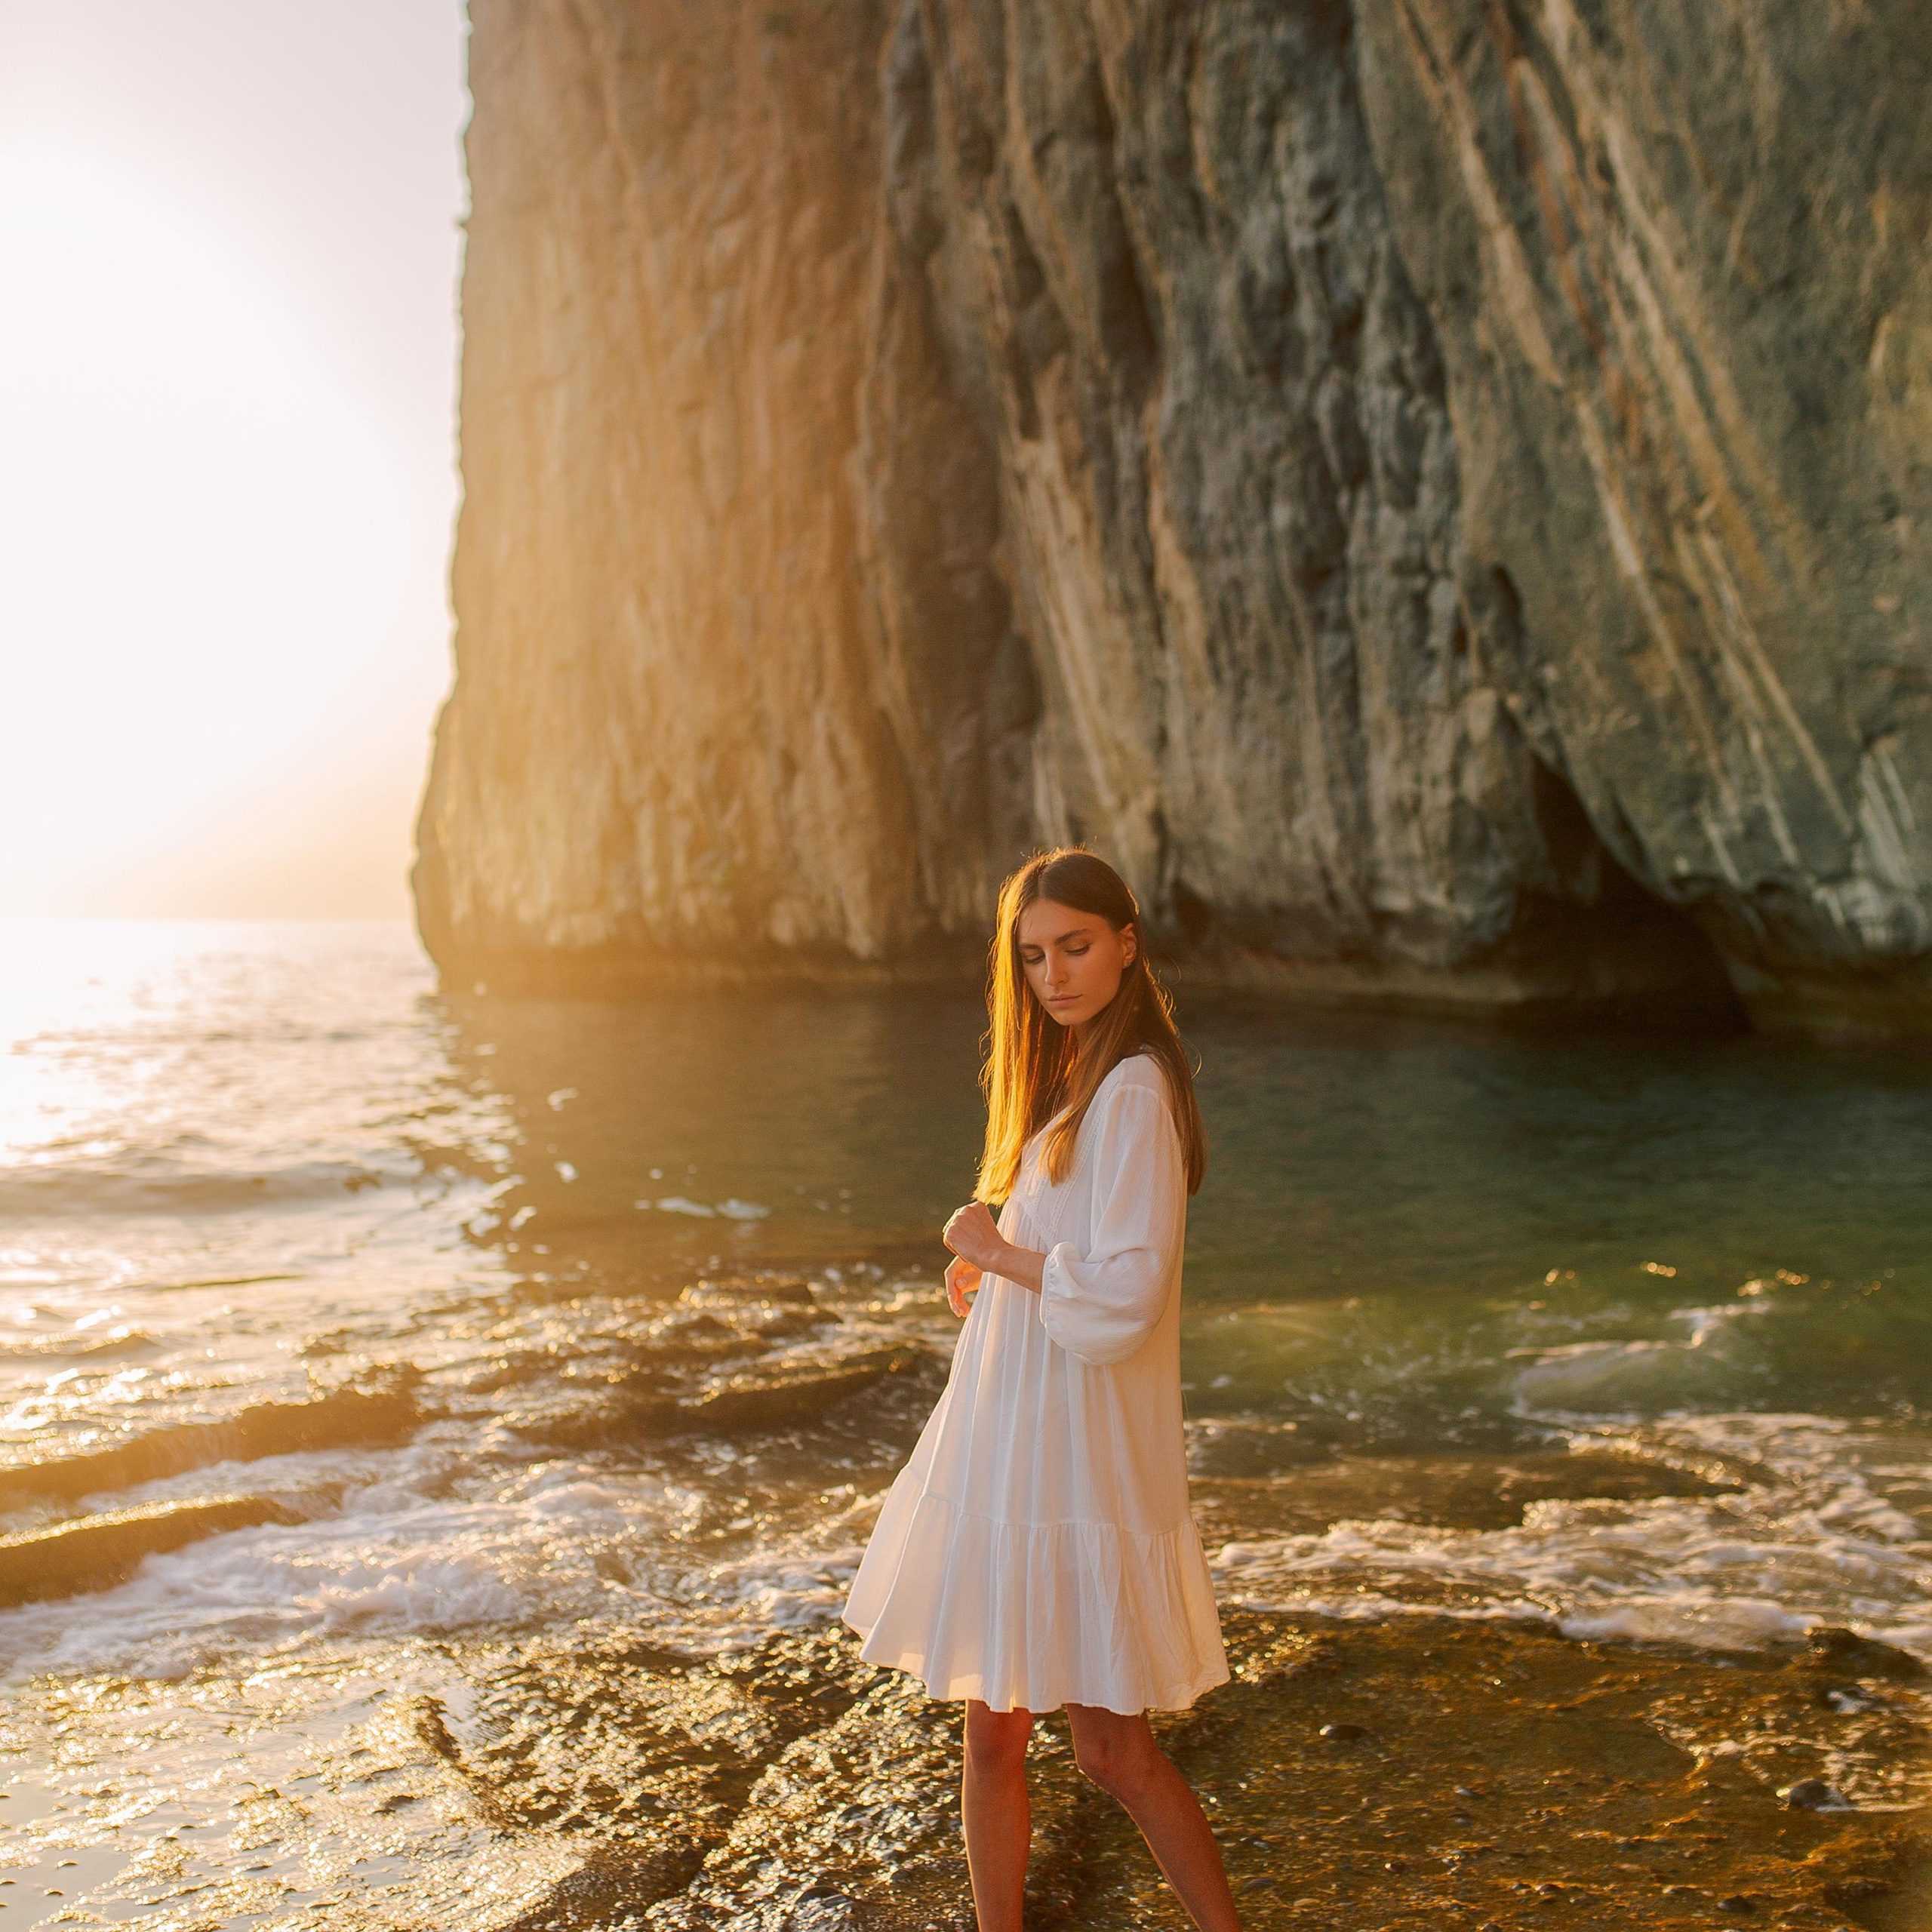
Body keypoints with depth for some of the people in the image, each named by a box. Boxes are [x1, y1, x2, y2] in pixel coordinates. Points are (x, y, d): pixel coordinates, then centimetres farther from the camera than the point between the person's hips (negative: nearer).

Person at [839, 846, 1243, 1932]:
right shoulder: (1061, 1080, 12)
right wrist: (994, 1269, 5)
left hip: (1080, 1461, -8)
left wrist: (995, 1253, -10)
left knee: (1112, 1745, 3)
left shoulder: (1133, 1090, -16)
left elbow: (1122, 1297, -22)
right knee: (992, 1730, 14)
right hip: (1006, 1450, 8)